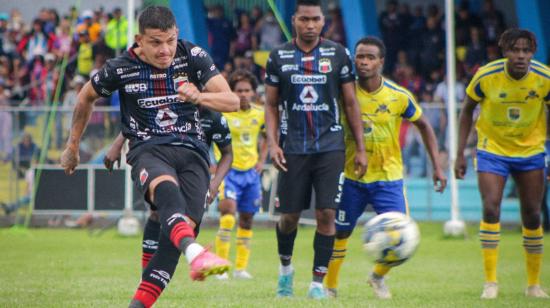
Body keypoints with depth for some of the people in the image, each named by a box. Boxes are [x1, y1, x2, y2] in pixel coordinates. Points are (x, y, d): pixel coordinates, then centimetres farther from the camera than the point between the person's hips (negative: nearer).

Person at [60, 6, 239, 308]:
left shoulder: (193, 56, -2)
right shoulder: (120, 68, -3)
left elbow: (232, 101, -5)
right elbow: (86, 97, 16)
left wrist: (199, 97, -27)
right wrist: (72, 147, 25)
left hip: (191, 151, 3)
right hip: (148, 150, -2)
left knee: (185, 225, -18)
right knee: (167, 188, -38)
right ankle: (195, 253, -67)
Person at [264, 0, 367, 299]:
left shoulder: (338, 54, 3)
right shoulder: (278, 57, 4)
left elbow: (350, 103, 7)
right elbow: (271, 105, 9)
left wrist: (360, 148, 4)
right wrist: (272, 143, -4)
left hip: (330, 147, 0)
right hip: (293, 148, 0)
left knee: (326, 214, -8)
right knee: (289, 216, 4)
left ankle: (318, 282, 0)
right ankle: (285, 266, 32)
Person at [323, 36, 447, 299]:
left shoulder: (399, 96, -8)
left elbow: (423, 126, 7)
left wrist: (437, 166, 3)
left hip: (388, 178, 0)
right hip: (351, 178, 0)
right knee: (339, 234, 6)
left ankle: (377, 276, 21)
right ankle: (330, 287, 26)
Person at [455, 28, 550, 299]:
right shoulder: (486, 76, -17)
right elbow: (467, 110, -3)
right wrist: (460, 154, -4)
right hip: (492, 150, -2)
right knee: (491, 208, -18)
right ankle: (490, 282, -10)